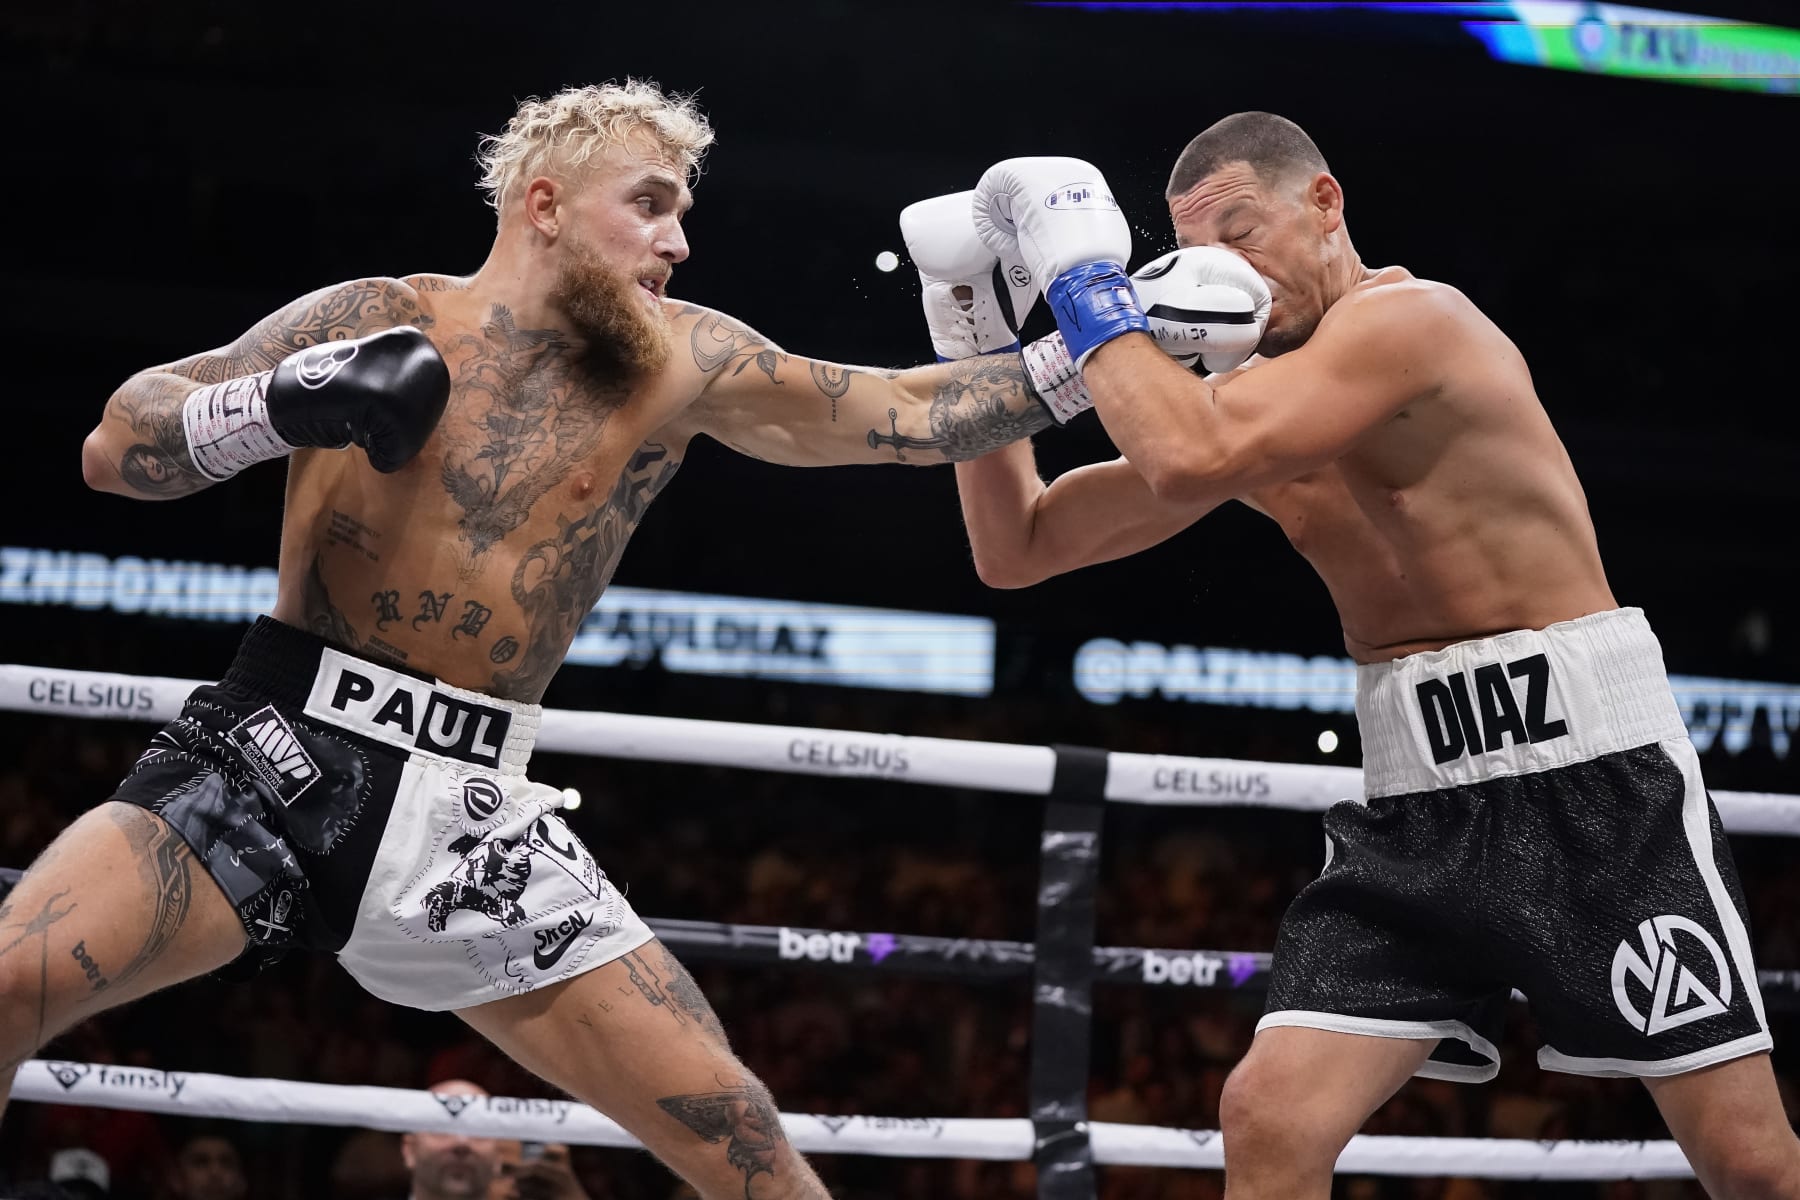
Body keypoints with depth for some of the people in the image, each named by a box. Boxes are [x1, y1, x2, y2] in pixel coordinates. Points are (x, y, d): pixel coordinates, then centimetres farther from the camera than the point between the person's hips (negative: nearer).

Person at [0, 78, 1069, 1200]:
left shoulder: (680, 363, 7)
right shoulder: (373, 318, 1)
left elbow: (910, 413, 8)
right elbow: (116, 447, -1)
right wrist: (281, 405, -17)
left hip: (469, 808, 2)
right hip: (273, 756, -2)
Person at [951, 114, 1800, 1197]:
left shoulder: (1410, 317, -12)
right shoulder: (1256, 402, 12)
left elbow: (1193, 457, -27)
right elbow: (1017, 548, 14)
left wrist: (1086, 279, -15)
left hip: (1589, 776, -6)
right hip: (1416, 799, 7)